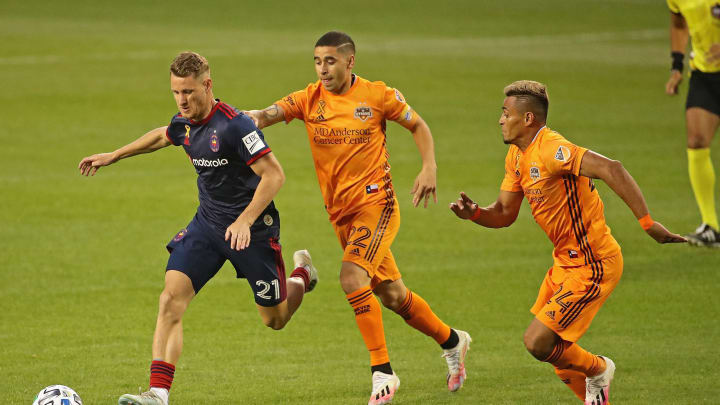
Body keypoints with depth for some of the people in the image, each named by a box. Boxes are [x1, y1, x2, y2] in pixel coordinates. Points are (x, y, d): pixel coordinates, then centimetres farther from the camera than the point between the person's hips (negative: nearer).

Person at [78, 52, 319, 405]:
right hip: (207, 223, 6)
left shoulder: (233, 125, -25)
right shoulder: (184, 123, -1)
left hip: (251, 228, -6)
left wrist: (245, 221, -31)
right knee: (171, 297, -15)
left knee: (275, 319, 10)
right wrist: (113, 156, 30)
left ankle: (303, 274, 45)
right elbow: (160, 137, 25)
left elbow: (273, 175, -24)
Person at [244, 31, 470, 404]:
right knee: (391, 295, 12)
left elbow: (418, 126, 8)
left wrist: (429, 169, -5)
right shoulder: (309, 100, 0)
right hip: (340, 212, 5)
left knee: (352, 277, -24)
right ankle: (451, 341, 36)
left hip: (375, 202, -5)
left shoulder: (377, 95, -6)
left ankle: (383, 372, -16)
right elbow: (267, 115, -15)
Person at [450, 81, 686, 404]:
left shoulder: (551, 150, -24)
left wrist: (647, 222, -40)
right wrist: (474, 213, -9)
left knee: (537, 342, -12)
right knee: (554, 350, 15)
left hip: (591, 267, -10)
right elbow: (505, 213, 13)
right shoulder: (517, 156, 8)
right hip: (566, 261, 10)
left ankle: (597, 369, 13)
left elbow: (609, 169, -36)